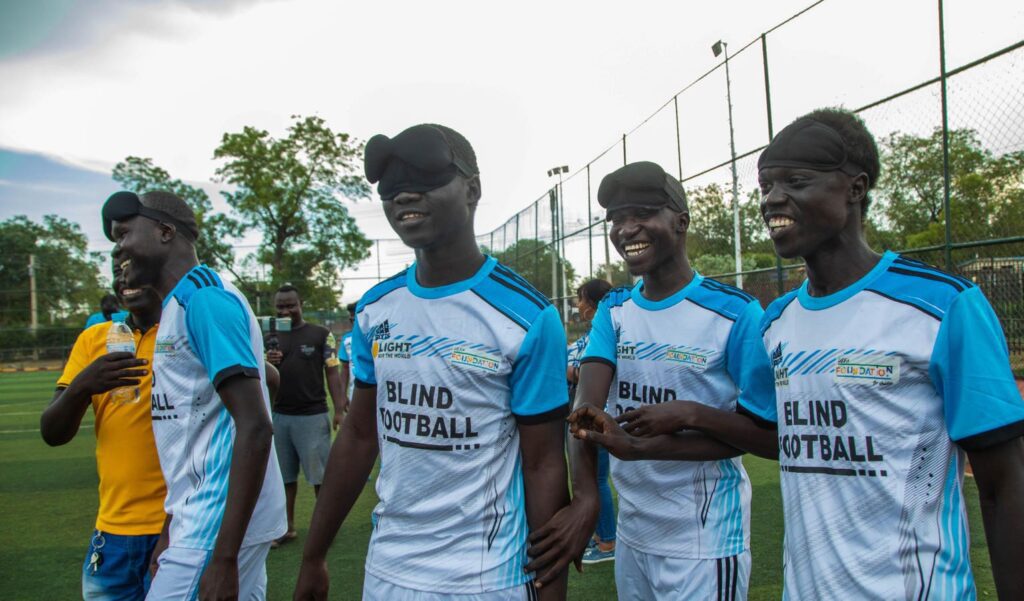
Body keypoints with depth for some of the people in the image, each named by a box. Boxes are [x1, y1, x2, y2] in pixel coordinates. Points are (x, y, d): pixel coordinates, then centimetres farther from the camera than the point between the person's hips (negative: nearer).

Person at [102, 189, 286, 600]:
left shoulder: (202, 296, -16)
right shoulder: (180, 304, 14)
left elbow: (254, 428, -22)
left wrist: (224, 556, -22)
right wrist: (170, 535, 24)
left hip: (219, 526, -9)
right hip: (198, 519, 9)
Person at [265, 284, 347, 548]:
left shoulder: (320, 334, -3)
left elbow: (332, 373, -3)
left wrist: (339, 409, -11)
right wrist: (268, 364, -12)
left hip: (312, 415, -4)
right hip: (278, 415, 4)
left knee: (320, 475, 1)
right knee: (284, 475, 13)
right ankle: (287, 527, 26)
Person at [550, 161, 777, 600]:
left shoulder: (736, 313, -11)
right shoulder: (613, 310, 4)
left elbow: (772, 437, -12)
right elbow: (586, 407, -11)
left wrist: (690, 414, -27)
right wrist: (586, 492, -28)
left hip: (704, 545, -5)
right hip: (631, 534, 5)